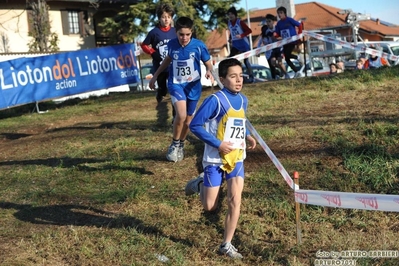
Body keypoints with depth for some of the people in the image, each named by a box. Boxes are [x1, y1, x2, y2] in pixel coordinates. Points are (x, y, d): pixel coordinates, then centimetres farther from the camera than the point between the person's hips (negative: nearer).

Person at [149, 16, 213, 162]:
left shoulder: (199, 46, -15)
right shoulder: (171, 44, -9)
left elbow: (208, 63, -4)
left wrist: (209, 71, -27)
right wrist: (155, 75, 18)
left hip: (193, 85, 1)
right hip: (176, 84, -1)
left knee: (188, 120, 11)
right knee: (181, 115, -23)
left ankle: (181, 145, 37)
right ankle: (174, 144, 0)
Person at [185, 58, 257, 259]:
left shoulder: (243, 100, 4)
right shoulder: (215, 100, -17)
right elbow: (195, 125, -16)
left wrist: (247, 136, 3)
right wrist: (218, 144, -21)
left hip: (236, 158, 5)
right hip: (215, 159, -5)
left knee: (235, 200, -5)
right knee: (210, 206, 4)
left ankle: (226, 245, 9)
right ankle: (200, 184, 37)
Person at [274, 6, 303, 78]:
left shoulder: (289, 20, -9)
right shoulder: (279, 23, 7)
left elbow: (299, 25, -5)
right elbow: (278, 34, 7)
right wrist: (274, 34, -15)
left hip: (292, 41, -6)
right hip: (285, 43, 6)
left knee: (287, 55, -23)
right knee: (287, 59, 4)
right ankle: (296, 71, 17)